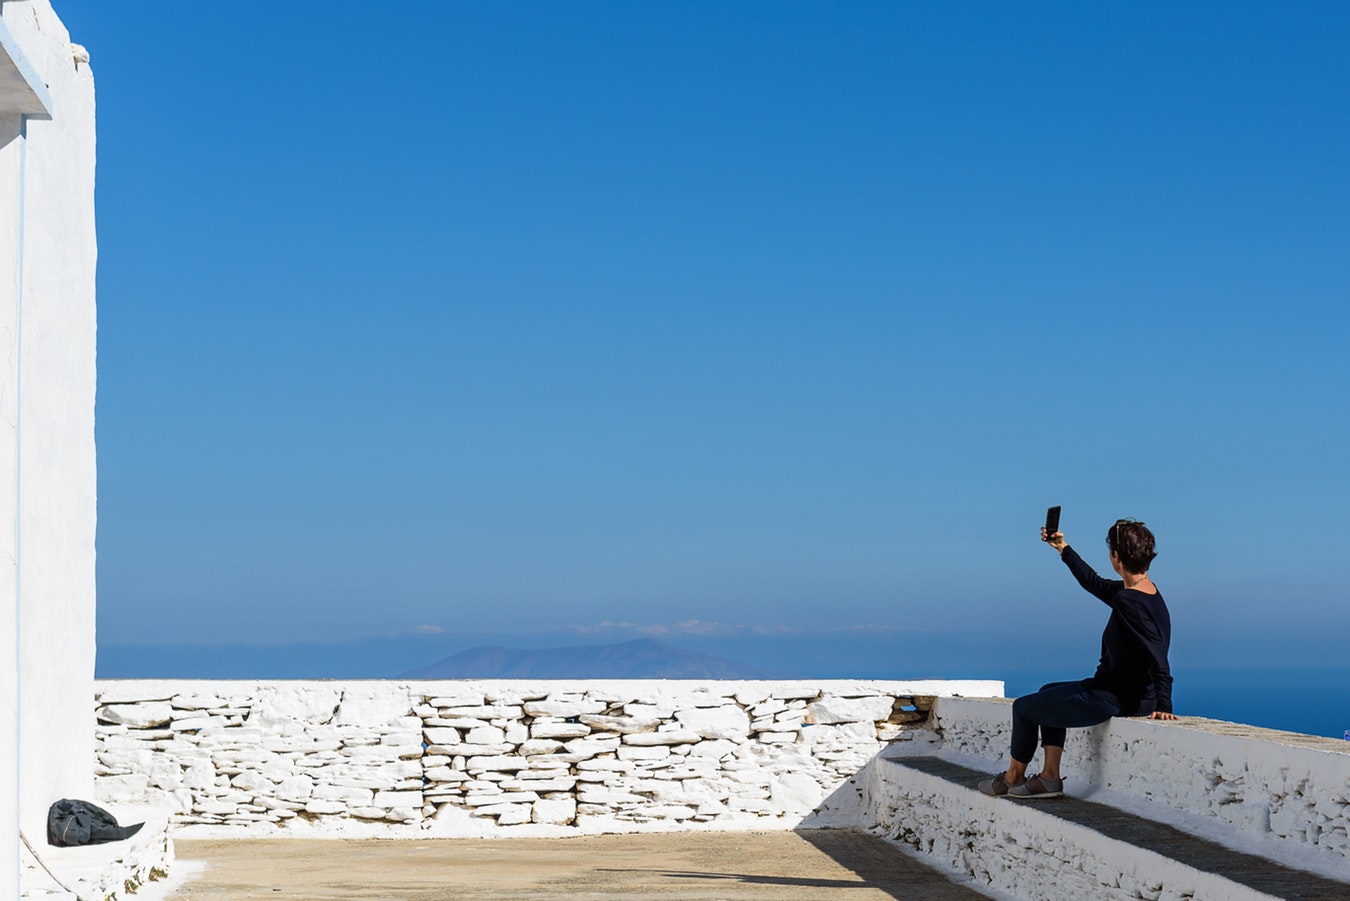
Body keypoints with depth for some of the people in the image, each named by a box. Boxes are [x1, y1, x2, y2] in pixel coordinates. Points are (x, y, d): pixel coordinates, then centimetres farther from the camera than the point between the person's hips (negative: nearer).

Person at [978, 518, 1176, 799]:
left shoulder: (1128, 602, -25)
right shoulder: (1147, 591, 6)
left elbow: (1157, 656, -32)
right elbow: (1094, 583, 23)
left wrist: (1163, 706, -31)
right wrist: (1063, 549, 28)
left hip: (1115, 699, -10)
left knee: (1024, 707, 10)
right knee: (1049, 694, 30)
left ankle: (1013, 778, 30)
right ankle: (1050, 776, 23)